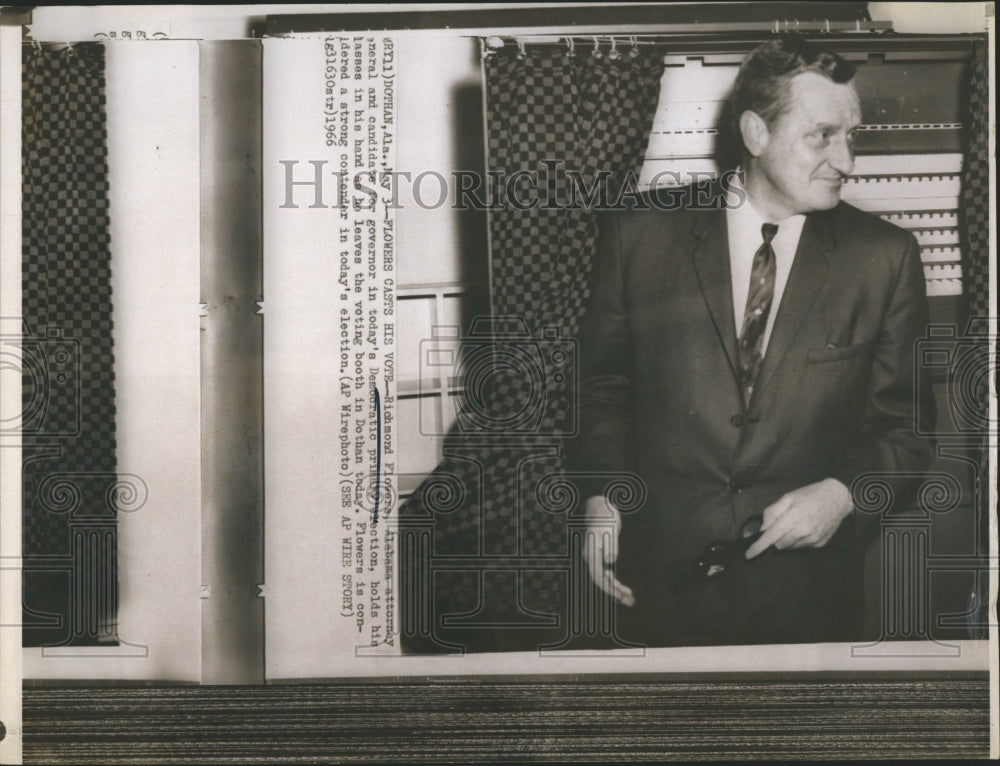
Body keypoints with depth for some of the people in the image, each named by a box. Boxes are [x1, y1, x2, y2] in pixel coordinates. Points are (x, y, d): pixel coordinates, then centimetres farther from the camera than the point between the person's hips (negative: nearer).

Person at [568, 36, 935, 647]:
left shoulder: (885, 257, -2)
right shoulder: (641, 236, -2)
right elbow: (603, 384, 7)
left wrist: (845, 492, -13)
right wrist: (601, 498, -5)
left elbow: (906, 422, 4)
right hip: (661, 572, 0)